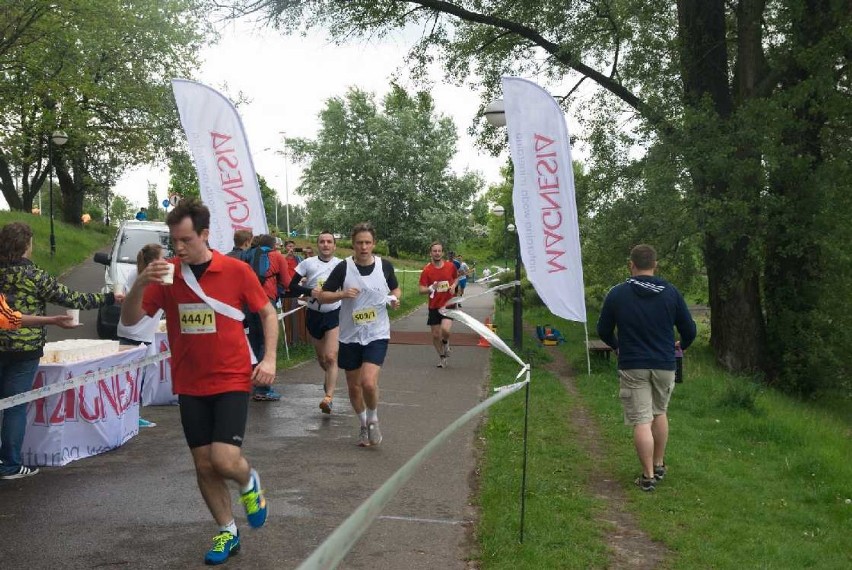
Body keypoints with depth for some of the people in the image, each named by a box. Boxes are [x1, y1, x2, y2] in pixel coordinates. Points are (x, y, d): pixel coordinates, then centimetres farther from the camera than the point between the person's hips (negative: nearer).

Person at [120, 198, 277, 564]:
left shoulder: (236, 270, -9)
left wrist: (269, 359, -7)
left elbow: (267, 313, 4)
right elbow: (129, 319, -3)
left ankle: (249, 483, 22)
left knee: (224, 460, -15)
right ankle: (227, 533, 28)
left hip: (231, 380, -3)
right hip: (190, 386, 3)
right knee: (203, 465, 9)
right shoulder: (166, 275, -2)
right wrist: (141, 283, -21)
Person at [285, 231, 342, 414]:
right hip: (314, 315, 2)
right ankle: (331, 377, 47)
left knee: (331, 357, -15)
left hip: (334, 314, -2)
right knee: (321, 359, 16)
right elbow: (292, 287, -3)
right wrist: (310, 291, -18)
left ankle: (329, 397, -17)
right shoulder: (308, 263, -2)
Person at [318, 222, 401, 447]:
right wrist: (342, 294, -22)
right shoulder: (343, 268, -8)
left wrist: (395, 299, -7)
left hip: (377, 335, -1)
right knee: (354, 386, 12)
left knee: (369, 382, -18)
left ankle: (373, 420, 12)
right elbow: (322, 296, -5)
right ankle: (364, 425, 37)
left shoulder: (385, 266, -3)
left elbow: (396, 289, 15)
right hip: (350, 336, 1)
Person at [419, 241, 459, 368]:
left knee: (445, 329, -22)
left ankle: (445, 342, 13)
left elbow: (456, 278, 19)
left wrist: (454, 285, -3)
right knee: (436, 335, 5)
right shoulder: (426, 270, -7)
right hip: (434, 306, 1)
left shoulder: (450, 266, -2)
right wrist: (431, 288, -28)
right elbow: (421, 290, -8)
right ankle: (442, 357, 29)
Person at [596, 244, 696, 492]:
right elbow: (689, 330, 6)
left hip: (632, 366, -2)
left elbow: (603, 331, 5)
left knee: (642, 421, -1)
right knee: (659, 413, 21)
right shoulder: (671, 293, -1)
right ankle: (659, 465, 29)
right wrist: (682, 346, 28)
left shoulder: (617, 294, -5)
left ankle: (648, 476, 1)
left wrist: (617, 346, 26)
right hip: (664, 364, 3)